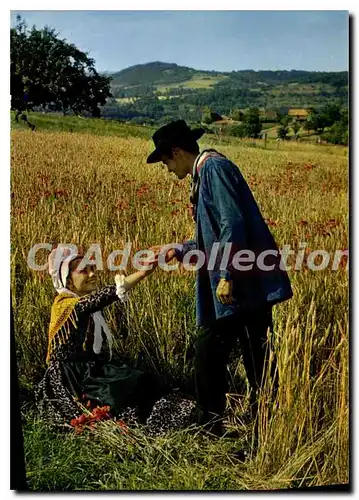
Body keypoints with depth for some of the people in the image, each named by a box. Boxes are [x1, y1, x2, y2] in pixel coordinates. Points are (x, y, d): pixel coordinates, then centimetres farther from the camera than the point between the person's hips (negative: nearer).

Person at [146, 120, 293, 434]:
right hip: (244, 289, 10)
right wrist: (178, 251, 26)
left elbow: (234, 225, -20)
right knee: (209, 355, 14)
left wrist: (227, 276, -21)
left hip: (244, 287, -10)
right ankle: (210, 430, 28)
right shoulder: (204, 175, 21)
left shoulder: (214, 167, -9)